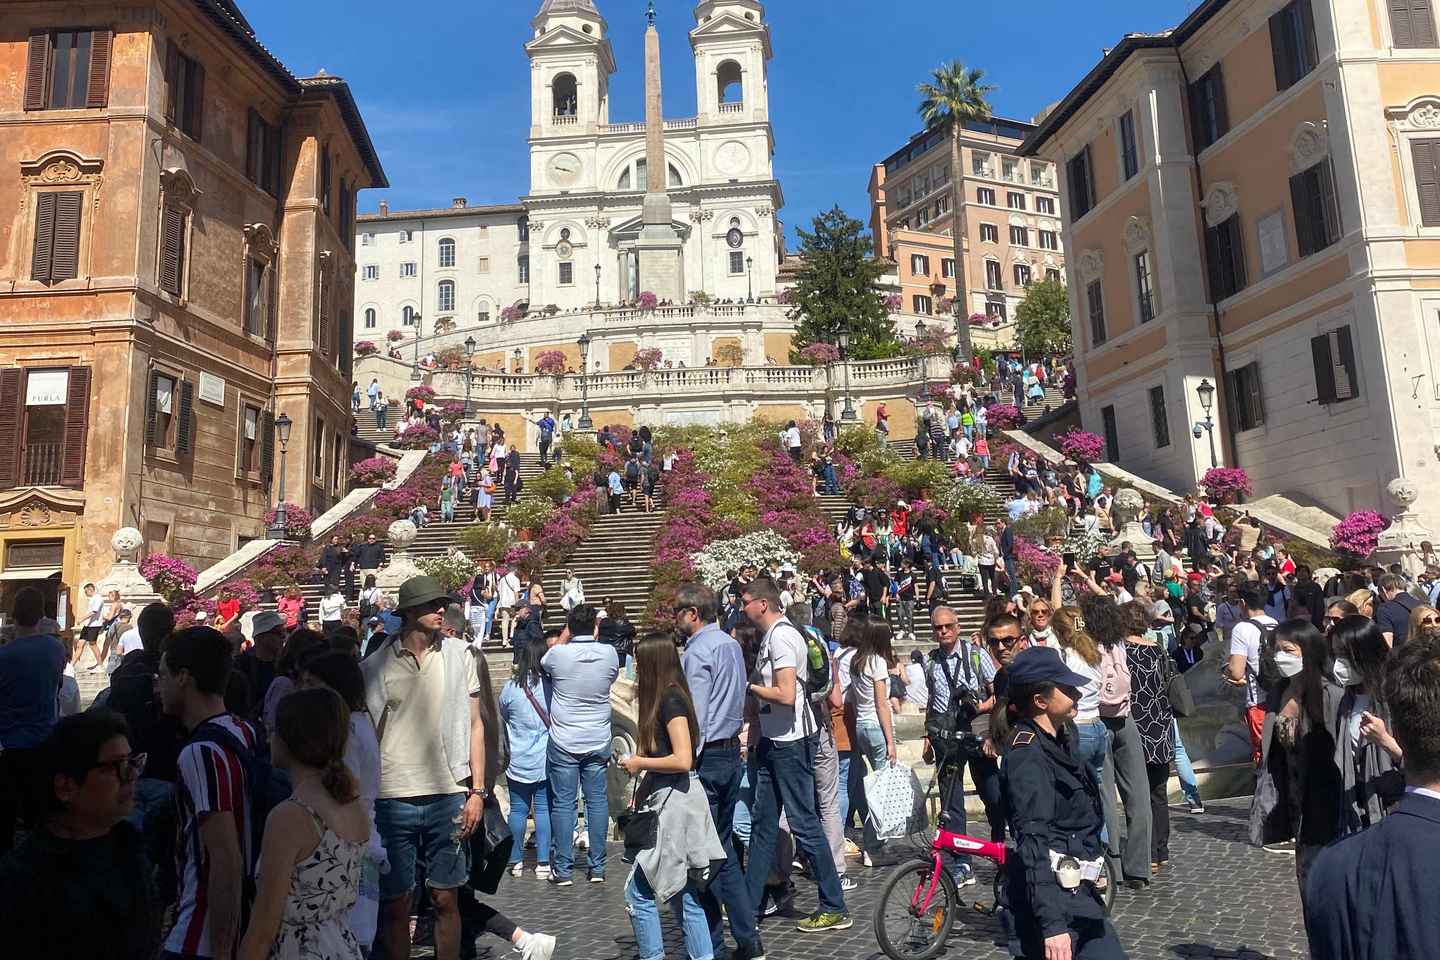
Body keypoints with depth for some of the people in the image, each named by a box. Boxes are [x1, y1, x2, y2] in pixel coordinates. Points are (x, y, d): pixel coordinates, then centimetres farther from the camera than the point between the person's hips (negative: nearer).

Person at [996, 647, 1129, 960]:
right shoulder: (1027, 754, -19)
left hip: (1076, 893, 9)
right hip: (1050, 899, -9)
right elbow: (1033, 840, -24)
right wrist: (1052, 923, -28)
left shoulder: (1060, 740, 10)